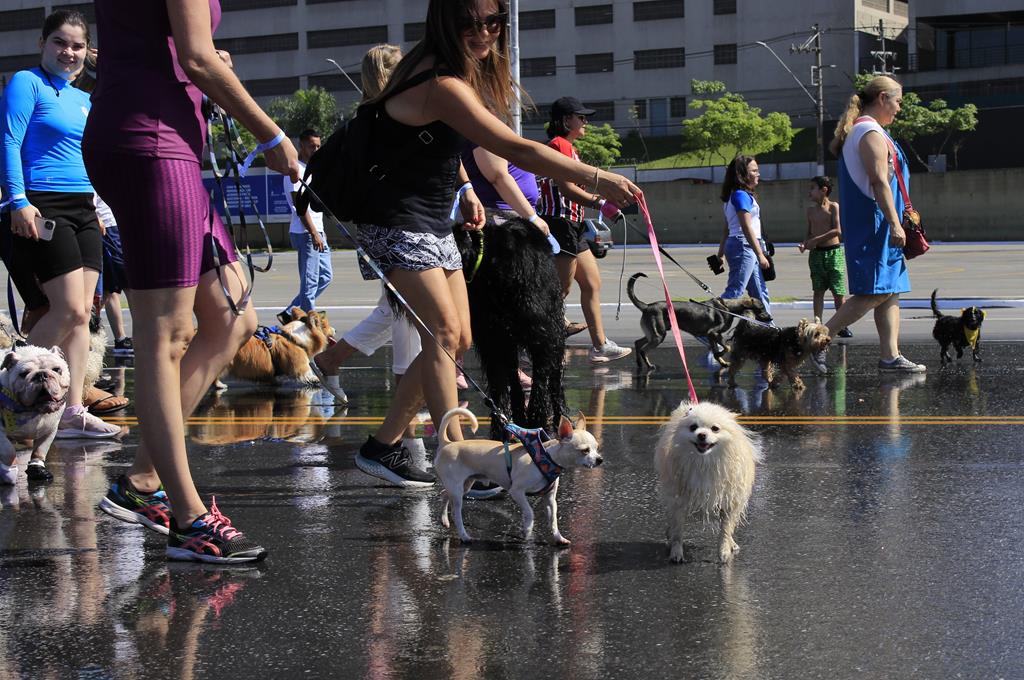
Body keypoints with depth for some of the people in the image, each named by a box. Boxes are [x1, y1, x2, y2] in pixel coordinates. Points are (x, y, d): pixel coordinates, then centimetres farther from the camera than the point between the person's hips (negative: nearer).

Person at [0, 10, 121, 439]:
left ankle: (72, 412, 4)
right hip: (43, 209, -8)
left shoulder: (83, 99, 18)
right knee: (69, 309, -13)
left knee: (82, 313, 2)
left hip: (83, 209, 8)